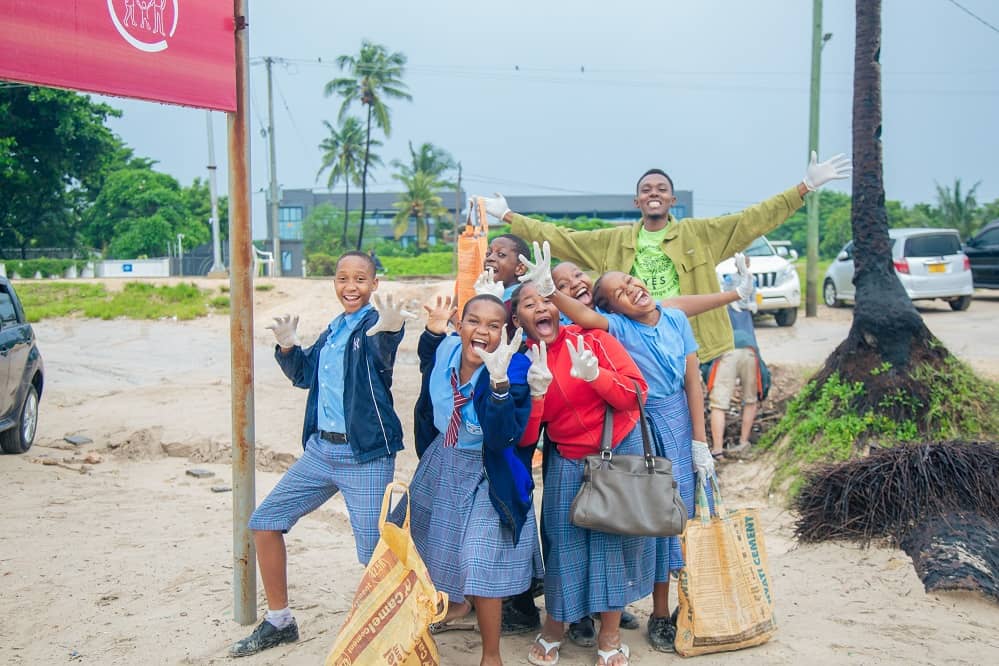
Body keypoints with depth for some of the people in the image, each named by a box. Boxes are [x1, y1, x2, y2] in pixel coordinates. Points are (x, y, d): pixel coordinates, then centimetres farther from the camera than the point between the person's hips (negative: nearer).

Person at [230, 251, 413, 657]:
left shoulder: (376, 323, -9)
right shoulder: (333, 329, 13)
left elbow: (382, 356, -31)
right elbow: (304, 374, 22)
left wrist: (388, 332, -54)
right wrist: (287, 346, 2)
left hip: (366, 456, -8)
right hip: (321, 448, 8)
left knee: (377, 555, -12)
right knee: (264, 523, 10)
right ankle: (279, 622, 24)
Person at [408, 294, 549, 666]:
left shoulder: (514, 371, -28)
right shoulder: (447, 349, -13)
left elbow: (502, 437, -38)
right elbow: (429, 368, 15)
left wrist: (499, 381, -49)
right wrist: (433, 330, -5)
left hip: (487, 477, -6)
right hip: (442, 463, 7)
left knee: (480, 561, -8)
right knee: (441, 542, 26)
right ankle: (458, 604, 57)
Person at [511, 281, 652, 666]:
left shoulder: (591, 339, -9)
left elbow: (636, 395, -13)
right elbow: (525, 438, -7)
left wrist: (594, 374, -29)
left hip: (621, 452, -1)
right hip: (568, 463, 2)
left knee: (616, 538, 4)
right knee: (565, 543, 3)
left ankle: (609, 635, 20)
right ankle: (553, 628, 26)